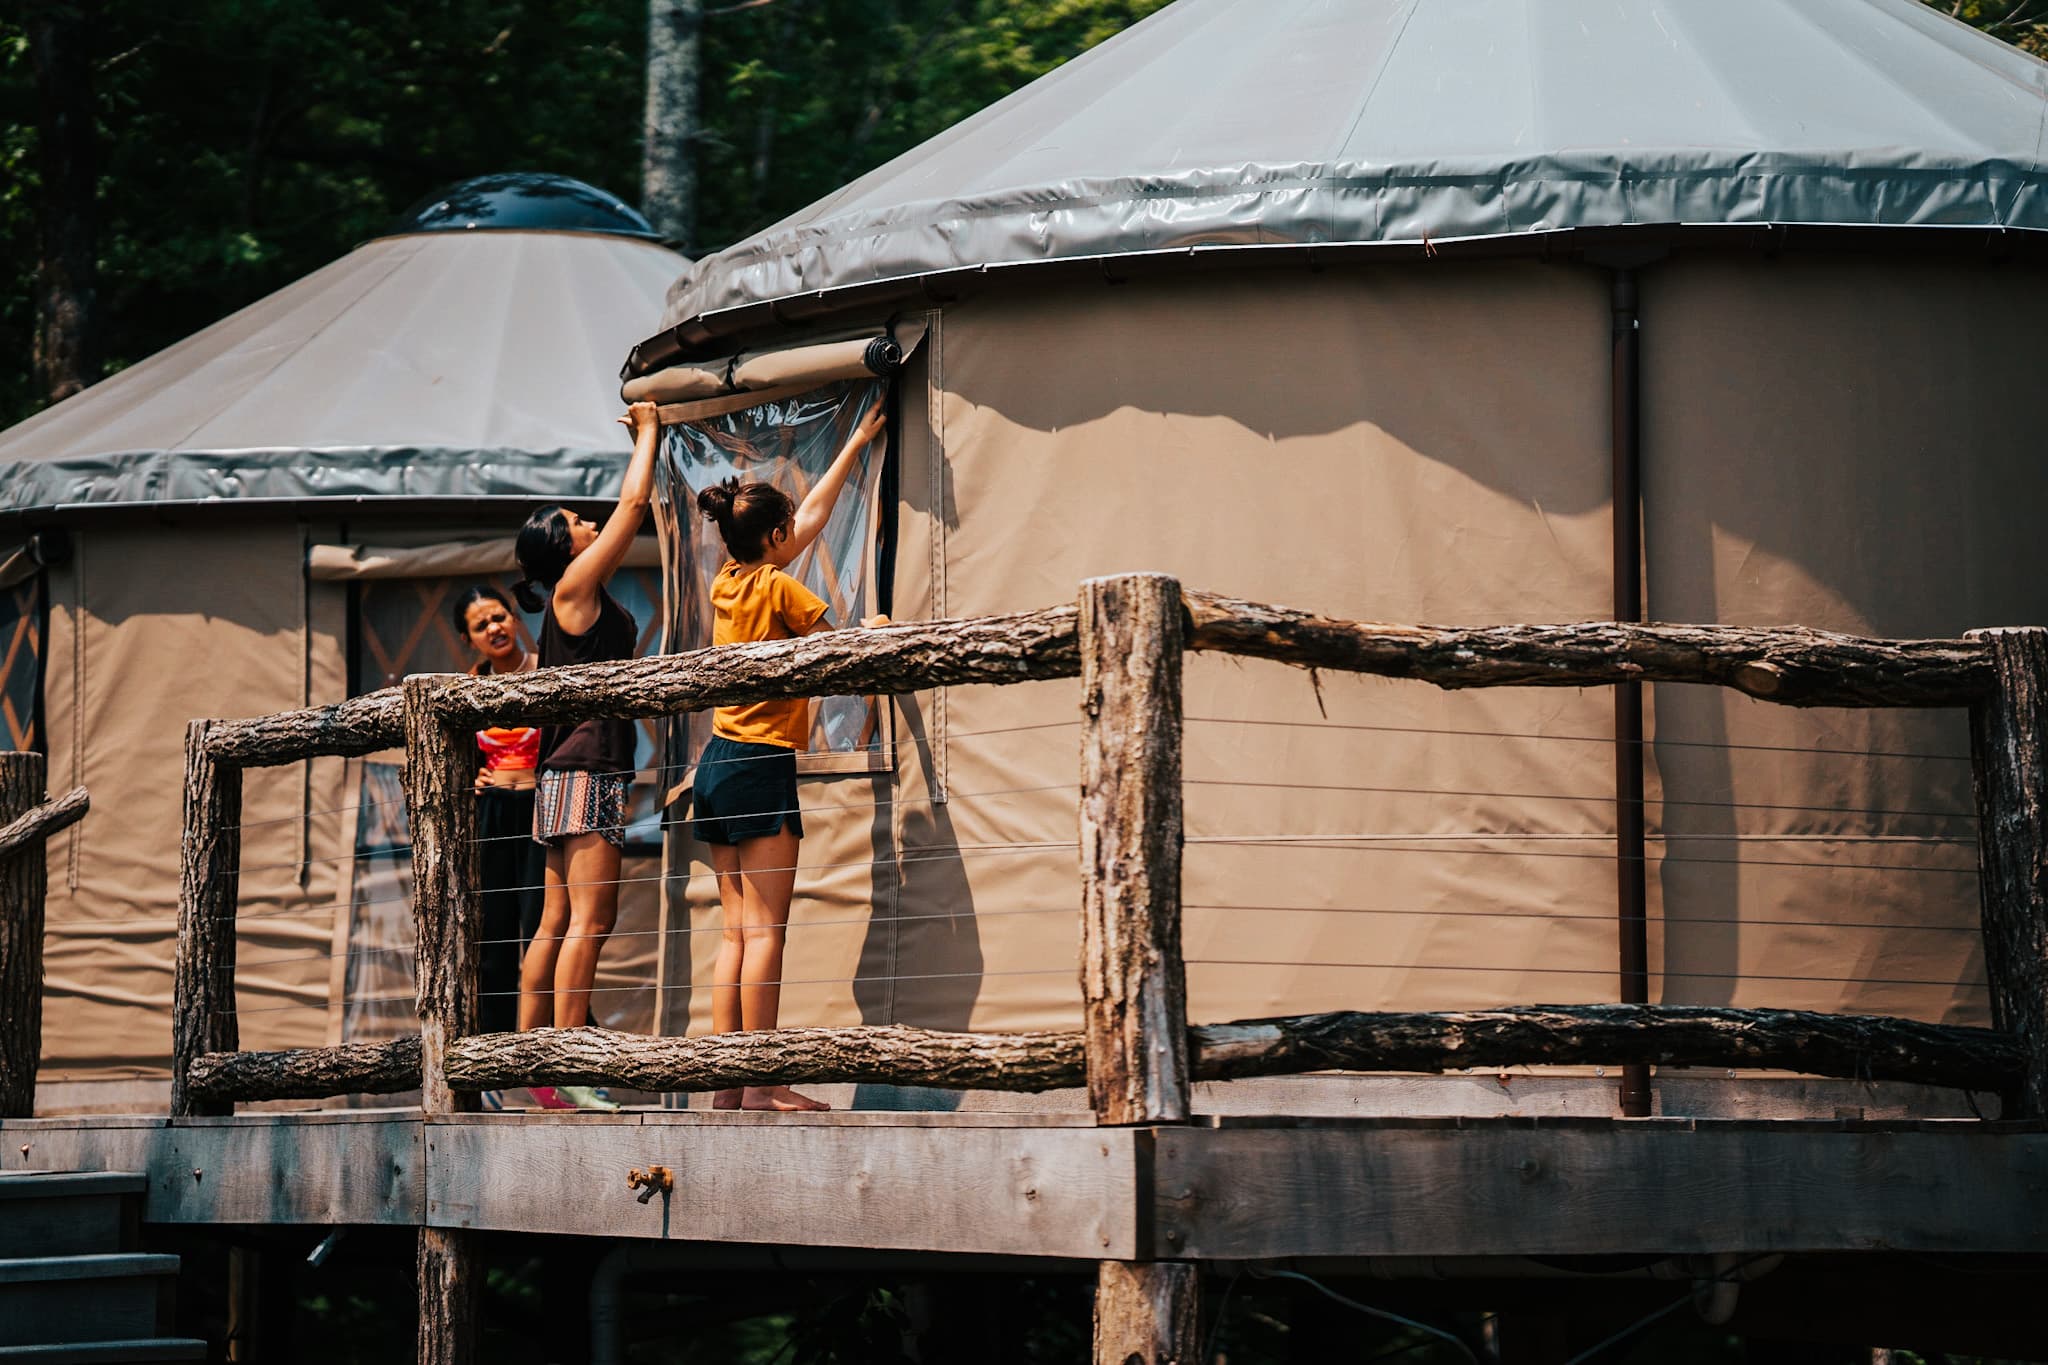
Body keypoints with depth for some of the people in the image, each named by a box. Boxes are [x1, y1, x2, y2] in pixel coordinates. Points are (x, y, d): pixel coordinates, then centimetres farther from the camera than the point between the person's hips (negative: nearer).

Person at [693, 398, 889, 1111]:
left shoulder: (728, 581, 12)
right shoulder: (776, 587, -10)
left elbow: (814, 513, 22)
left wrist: (856, 444, 29)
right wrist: (874, 629, 20)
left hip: (719, 762, 8)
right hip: (761, 767, -8)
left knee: (736, 931, 6)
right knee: (764, 931, -9)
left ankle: (726, 1081, 2)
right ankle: (761, 1085, -12)